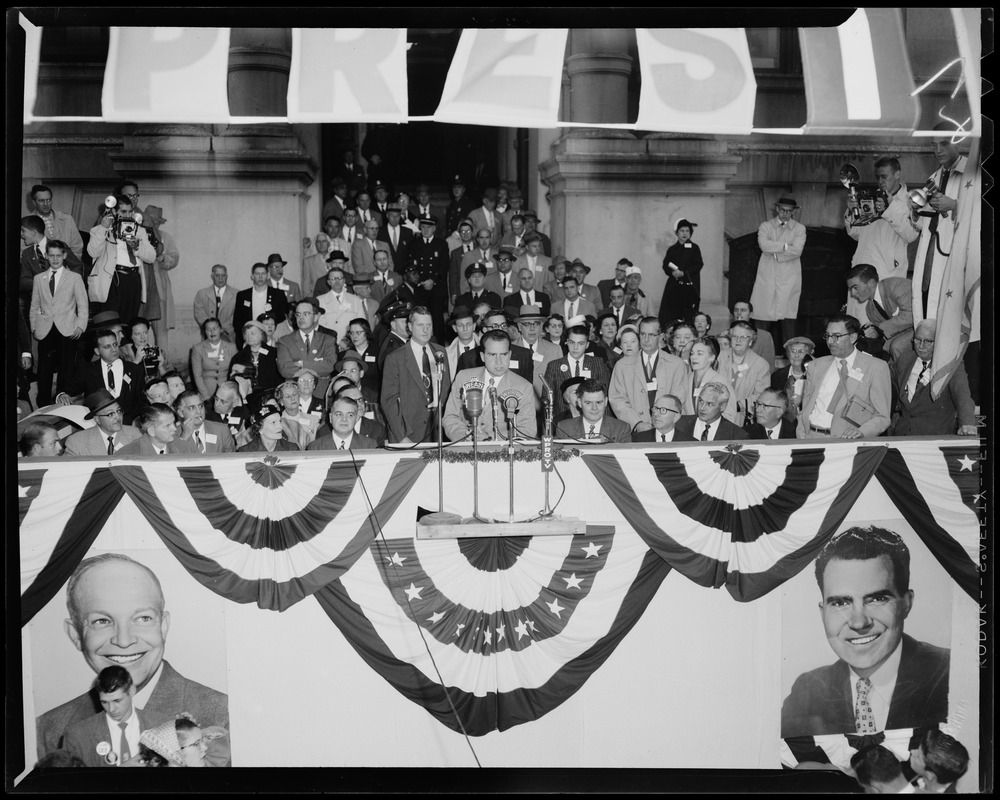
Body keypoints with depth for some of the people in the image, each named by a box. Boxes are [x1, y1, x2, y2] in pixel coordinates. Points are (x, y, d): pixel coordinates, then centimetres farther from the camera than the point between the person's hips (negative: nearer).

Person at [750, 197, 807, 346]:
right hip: (768, 276, 0)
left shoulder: (799, 228, 9)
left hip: (789, 279, 0)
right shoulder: (765, 226, 11)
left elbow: (797, 251, -7)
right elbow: (764, 245, -9)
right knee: (763, 317, -3)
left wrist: (774, 252, -5)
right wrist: (785, 246, -8)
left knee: (788, 318, -2)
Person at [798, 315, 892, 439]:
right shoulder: (815, 366, 17)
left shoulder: (876, 367, 5)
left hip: (844, 439, -3)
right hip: (811, 436, 3)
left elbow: (882, 417, 3)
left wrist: (861, 431, -16)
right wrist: (801, 439, 2)